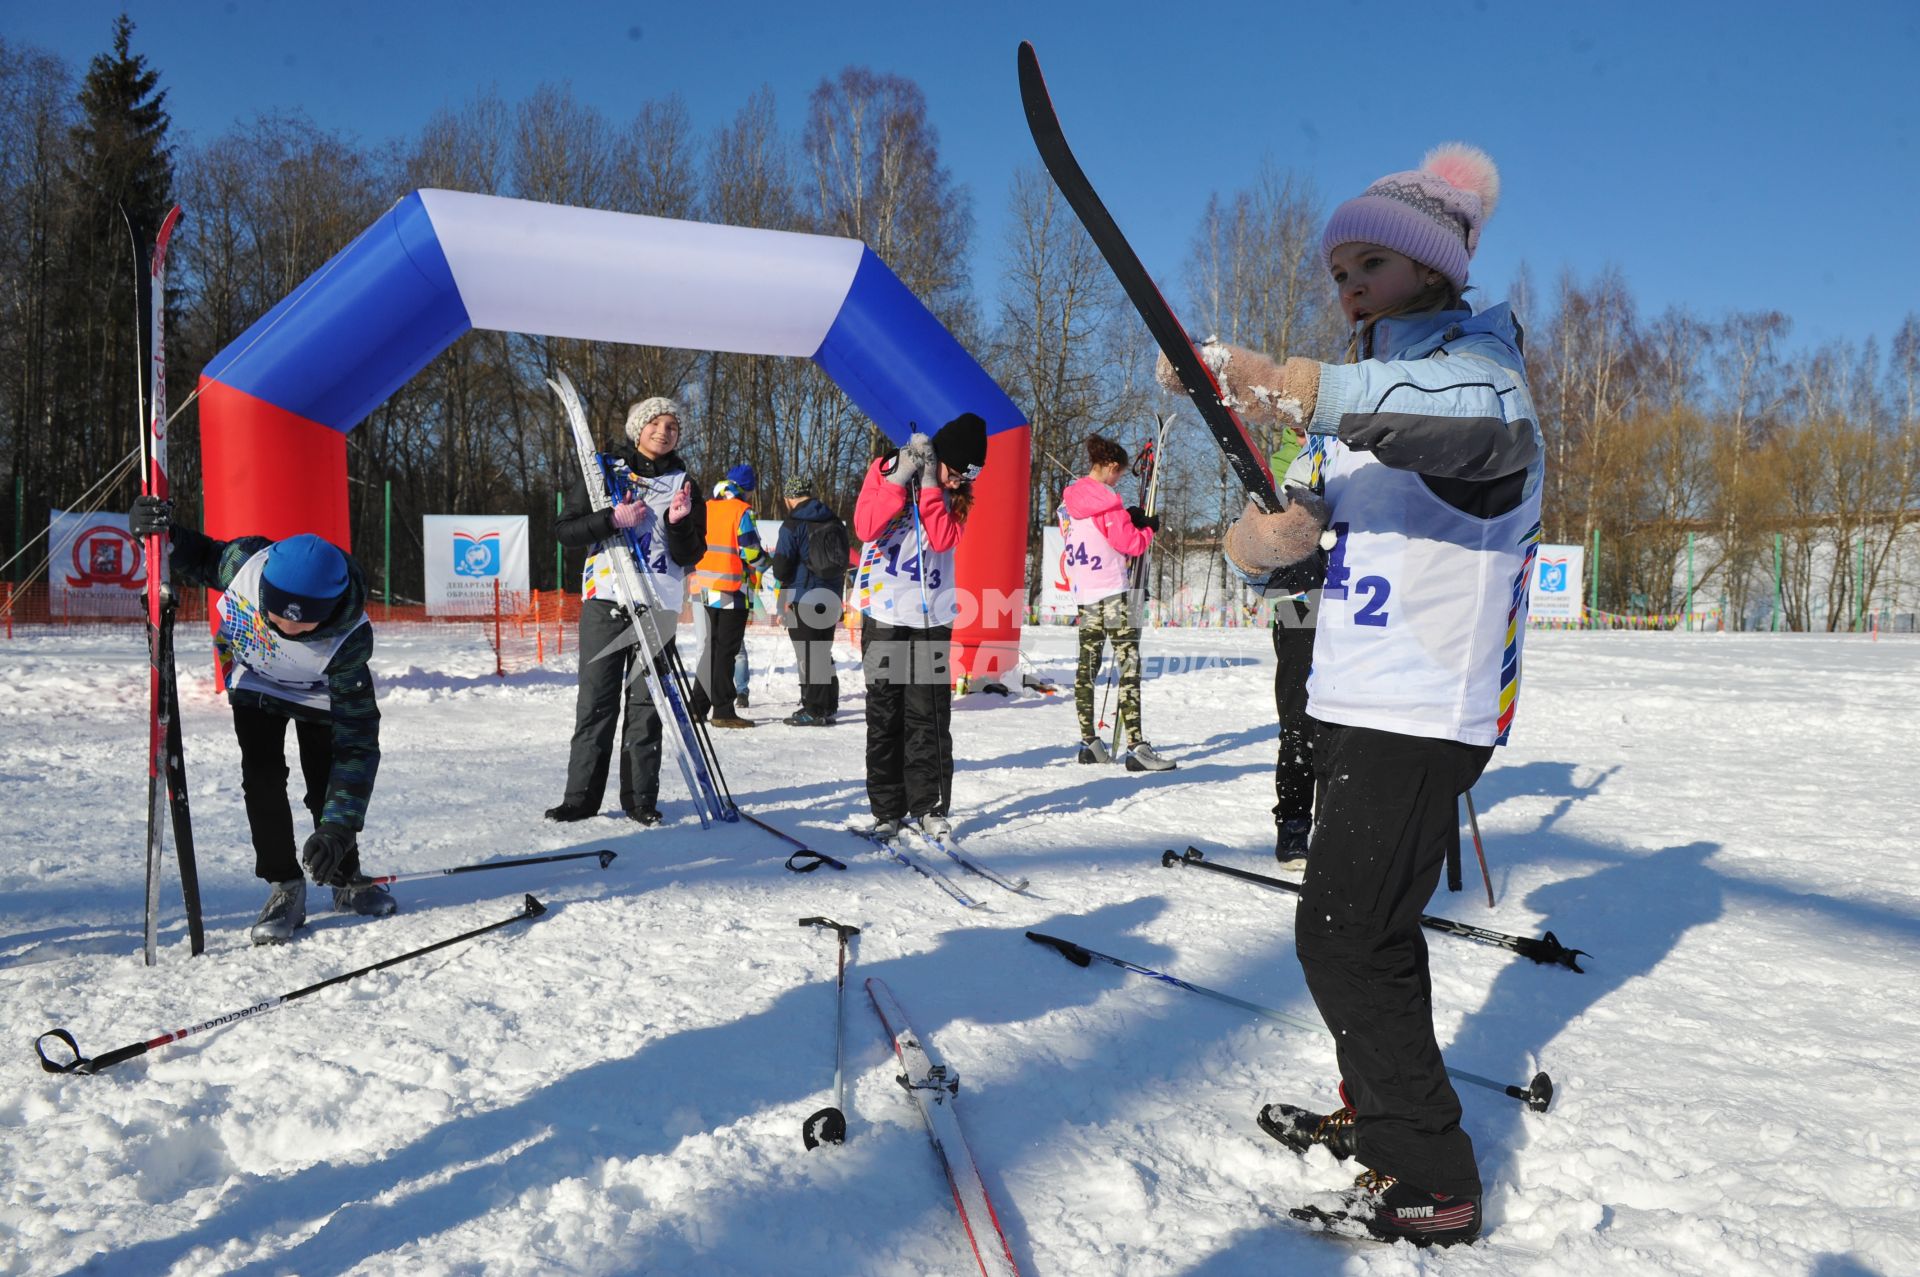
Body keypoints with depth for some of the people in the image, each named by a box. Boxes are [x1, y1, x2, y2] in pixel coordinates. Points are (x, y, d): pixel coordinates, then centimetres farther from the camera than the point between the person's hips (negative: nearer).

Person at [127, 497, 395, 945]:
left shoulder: (348, 637, -41)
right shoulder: (244, 563, -37)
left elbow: (357, 736, -38)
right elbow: (195, 560, -10)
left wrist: (339, 826, -44)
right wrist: (158, 531, -33)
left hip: (318, 695, -1)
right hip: (255, 682, 2)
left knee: (329, 785, -3)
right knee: (263, 780, -11)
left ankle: (346, 879, 20)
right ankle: (284, 887, 2)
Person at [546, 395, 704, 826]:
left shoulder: (684, 486, 10)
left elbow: (690, 557, 5)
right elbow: (564, 530, 2)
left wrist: (678, 524, -14)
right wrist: (613, 519, -12)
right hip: (604, 600, -1)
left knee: (647, 703, 1)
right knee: (596, 701, 0)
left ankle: (640, 798, 9)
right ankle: (581, 797, 8)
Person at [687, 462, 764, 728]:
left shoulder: (704, 509, 9)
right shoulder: (742, 512, -10)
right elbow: (750, 551, -14)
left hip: (704, 588, 6)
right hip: (731, 591, -6)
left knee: (710, 647, 16)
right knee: (727, 651, -2)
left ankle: (698, 706, 17)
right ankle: (723, 711, -2)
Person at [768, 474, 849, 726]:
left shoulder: (792, 525, -12)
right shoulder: (835, 521, 8)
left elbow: (781, 569, -13)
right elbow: (844, 560, 15)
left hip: (803, 599, -6)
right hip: (831, 598, 7)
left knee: (807, 654, -1)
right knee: (823, 652, 16)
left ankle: (813, 710, -1)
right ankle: (828, 706, 20)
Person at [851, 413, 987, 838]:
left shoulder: (958, 492, 6)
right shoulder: (886, 468, -2)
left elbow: (944, 539, -10)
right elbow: (865, 528, -14)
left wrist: (930, 486, -15)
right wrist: (902, 478, -19)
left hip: (933, 613, 2)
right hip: (884, 610, -2)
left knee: (930, 714, -1)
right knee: (885, 714, 2)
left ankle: (930, 805, 7)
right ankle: (887, 809, 9)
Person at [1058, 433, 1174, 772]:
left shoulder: (1068, 500, 12)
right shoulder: (1106, 501, -13)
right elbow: (1130, 543, -13)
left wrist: (1128, 519, 12)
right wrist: (1149, 528, 7)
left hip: (1083, 593, 9)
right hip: (1114, 591, -9)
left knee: (1087, 665, 11)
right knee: (1129, 666, -10)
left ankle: (1089, 742, 16)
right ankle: (1136, 746, -15)